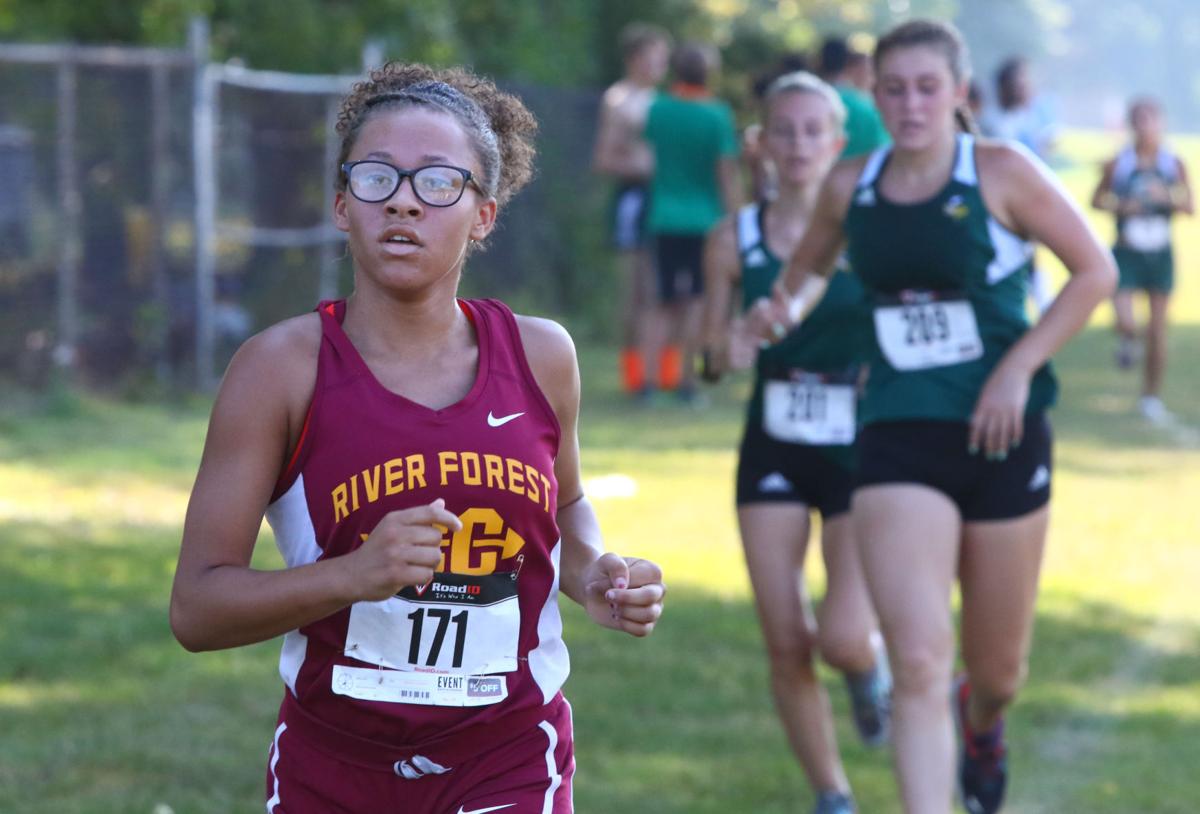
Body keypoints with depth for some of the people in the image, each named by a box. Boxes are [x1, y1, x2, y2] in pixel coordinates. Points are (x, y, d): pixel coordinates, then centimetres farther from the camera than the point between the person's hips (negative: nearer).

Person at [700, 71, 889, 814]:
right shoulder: (735, 239, 0)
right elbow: (714, 354, 7)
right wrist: (724, 352, -15)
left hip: (860, 450, -2)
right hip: (774, 451, 2)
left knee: (844, 639, -14)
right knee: (786, 646, -1)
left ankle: (870, 666, 25)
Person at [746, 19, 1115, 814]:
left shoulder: (1001, 173, -8)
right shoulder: (851, 189, 2)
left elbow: (1096, 270, -3)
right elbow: (810, 269, 22)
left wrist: (1018, 367, -12)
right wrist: (786, 307, -2)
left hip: (1001, 435, -1)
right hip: (900, 440, 1)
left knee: (998, 670, 14)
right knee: (919, 662, -16)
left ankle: (982, 722, 52)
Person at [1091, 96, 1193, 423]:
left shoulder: (1174, 165, -2)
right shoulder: (1117, 165, -6)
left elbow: (1189, 207, -1)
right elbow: (1097, 199, 5)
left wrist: (1167, 197, -20)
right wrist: (1120, 207, -14)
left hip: (1160, 255, 2)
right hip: (1127, 255, -2)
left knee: (1158, 329, 6)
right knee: (1126, 324, -14)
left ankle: (1152, 396, 20)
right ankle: (1126, 341, 25)